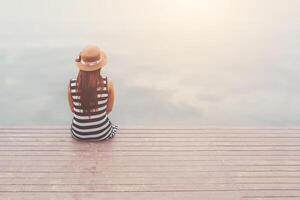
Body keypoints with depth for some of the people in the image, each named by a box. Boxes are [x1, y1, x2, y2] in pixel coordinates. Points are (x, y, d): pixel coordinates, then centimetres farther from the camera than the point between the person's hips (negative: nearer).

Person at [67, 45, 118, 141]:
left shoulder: (71, 84, -17)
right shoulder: (108, 83, -19)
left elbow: (73, 110, -1)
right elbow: (109, 109, -4)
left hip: (79, 133, 1)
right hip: (102, 133, -1)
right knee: (114, 127, 37)